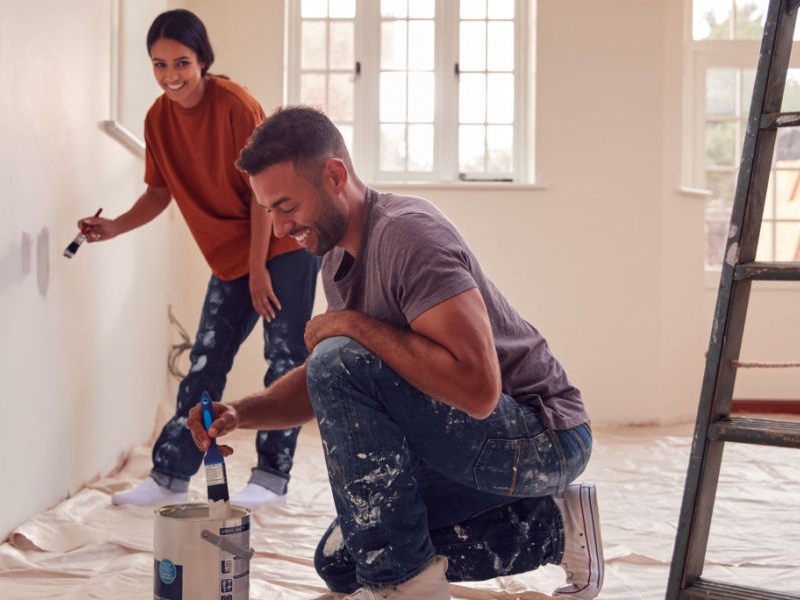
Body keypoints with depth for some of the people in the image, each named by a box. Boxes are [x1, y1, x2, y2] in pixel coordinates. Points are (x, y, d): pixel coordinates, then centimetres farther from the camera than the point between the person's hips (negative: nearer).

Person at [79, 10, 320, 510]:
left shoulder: (234, 105, -20)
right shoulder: (159, 119, -2)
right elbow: (161, 191, 8)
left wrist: (259, 267, -16)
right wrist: (116, 227, -9)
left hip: (284, 245, -6)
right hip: (230, 258, 7)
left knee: (285, 357, -4)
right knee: (206, 361, 7)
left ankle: (272, 477, 4)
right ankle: (171, 478, 12)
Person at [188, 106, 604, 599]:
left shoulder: (407, 231, -23)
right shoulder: (339, 261, 7)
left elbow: (478, 389, -33)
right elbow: (316, 385, 15)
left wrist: (354, 325, -25)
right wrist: (239, 413, -4)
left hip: (543, 436, -10)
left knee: (342, 362, -26)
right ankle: (549, 528, 13)